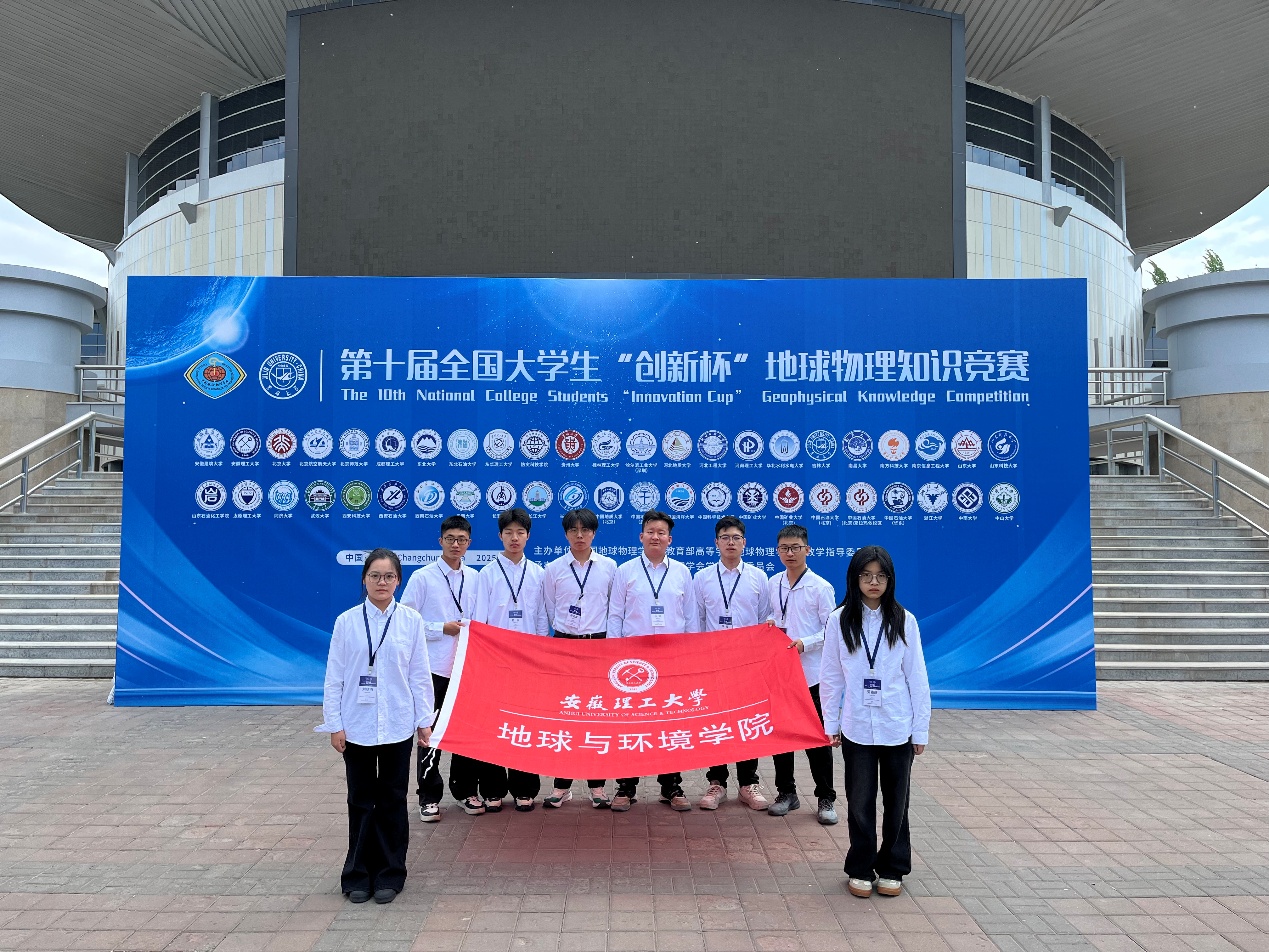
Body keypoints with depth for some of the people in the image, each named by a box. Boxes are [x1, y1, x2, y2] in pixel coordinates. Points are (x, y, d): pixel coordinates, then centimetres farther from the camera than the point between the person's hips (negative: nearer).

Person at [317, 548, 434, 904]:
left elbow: (420, 674, 1)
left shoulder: (411, 620, -2)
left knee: (392, 800, 9)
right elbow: (334, 677, 0)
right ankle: (358, 875, 22)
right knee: (361, 801, 10)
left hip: (397, 725, 0)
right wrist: (334, 724, -3)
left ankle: (389, 875, 22)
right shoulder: (347, 621, -3)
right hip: (356, 726, 0)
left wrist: (425, 720, 1)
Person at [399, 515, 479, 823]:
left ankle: (464, 789, 26)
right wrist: (442, 628, -13)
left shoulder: (475, 578, 5)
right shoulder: (422, 577, -4)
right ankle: (429, 797, 15)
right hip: (434, 666, -3)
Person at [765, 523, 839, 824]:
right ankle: (786, 792, 25)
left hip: (810, 672, -4)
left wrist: (804, 643, -21)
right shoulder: (772, 584, 6)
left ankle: (826, 799, 13)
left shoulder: (821, 588, -7)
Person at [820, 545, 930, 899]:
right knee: (860, 802, 7)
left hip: (898, 727, 0)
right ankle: (860, 869, 24)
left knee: (896, 801, 11)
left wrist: (921, 729, 0)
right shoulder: (840, 621, -2)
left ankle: (892, 869, 27)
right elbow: (831, 677, 3)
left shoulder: (904, 621, -2)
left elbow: (917, 678, 1)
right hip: (857, 727, 0)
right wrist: (830, 724, 3)